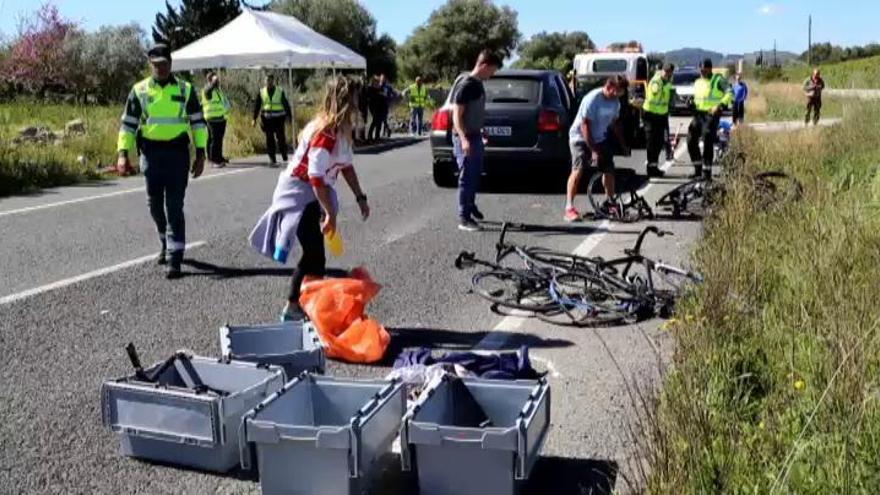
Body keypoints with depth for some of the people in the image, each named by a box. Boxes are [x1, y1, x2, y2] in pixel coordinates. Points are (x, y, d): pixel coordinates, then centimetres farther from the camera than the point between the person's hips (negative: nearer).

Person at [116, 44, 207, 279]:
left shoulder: (186, 90, 3)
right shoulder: (139, 91, 6)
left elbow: (198, 122, 6)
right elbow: (128, 124, 8)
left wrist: (200, 154, 0)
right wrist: (123, 153, -3)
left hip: (177, 152, -2)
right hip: (150, 153, 3)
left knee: (174, 206, -6)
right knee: (155, 204, 12)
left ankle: (174, 258, -5)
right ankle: (166, 243, 36)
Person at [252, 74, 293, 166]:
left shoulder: (280, 91, 3)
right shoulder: (261, 92, 7)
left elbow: (286, 104, 7)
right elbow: (256, 106, 9)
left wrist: (289, 116, 4)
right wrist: (254, 118, 4)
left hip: (279, 119, -1)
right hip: (267, 119, 1)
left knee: (280, 137, -5)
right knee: (269, 139, 1)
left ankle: (284, 154, 18)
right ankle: (272, 159, 6)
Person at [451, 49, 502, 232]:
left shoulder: (478, 84, 11)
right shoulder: (466, 85, -16)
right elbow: (456, 115, -20)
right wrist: (463, 138, -29)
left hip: (475, 136, 9)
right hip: (465, 138, -9)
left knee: (475, 175, 19)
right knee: (467, 178, -6)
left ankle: (470, 206, 35)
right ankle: (464, 218, -2)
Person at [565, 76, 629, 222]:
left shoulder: (615, 102, -1)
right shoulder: (592, 99, -24)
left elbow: (615, 124, 13)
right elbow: (585, 126, -25)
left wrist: (623, 145, 11)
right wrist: (593, 150, -26)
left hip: (599, 138, 7)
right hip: (580, 138, -7)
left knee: (609, 170, 6)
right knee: (578, 170, -21)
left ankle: (610, 203, 24)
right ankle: (569, 208, -23)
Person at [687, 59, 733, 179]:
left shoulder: (718, 80, -2)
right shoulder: (697, 82, 16)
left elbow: (729, 94, -8)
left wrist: (719, 105, -21)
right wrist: (693, 106, 4)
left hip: (712, 114, -6)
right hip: (699, 114, 6)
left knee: (708, 143, -9)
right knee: (691, 140, -1)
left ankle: (707, 171, -2)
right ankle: (697, 168, 11)